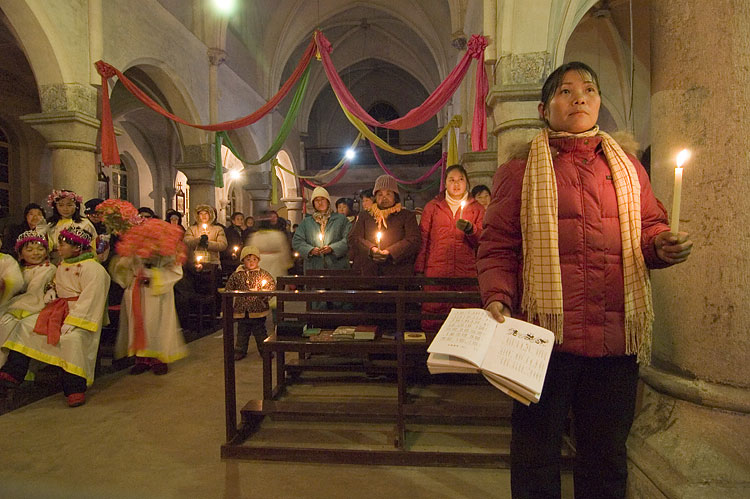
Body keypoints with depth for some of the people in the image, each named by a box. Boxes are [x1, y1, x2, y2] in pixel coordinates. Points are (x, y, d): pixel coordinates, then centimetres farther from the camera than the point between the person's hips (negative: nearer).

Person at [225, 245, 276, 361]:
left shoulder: (263, 274, -1)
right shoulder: (236, 275, 2)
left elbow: (272, 284, 1)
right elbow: (229, 287, 11)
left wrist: (265, 292, -13)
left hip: (258, 309, -1)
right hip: (242, 310, 2)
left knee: (260, 331, 7)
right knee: (242, 332, 13)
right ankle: (240, 351, 26)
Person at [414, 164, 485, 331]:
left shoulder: (477, 208, 16)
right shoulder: (432, 206, 14)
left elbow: (482, 241, 9)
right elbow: (423, 239, 10)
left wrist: (470, 229, -11)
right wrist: (419, 270, 3)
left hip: (466, 273, 1)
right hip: (435, 272, 0)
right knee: (433, 316, -5)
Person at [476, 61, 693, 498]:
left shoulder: (628, 168, 14)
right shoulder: (520, 172, 3)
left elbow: (651, 229, 17)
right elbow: (497, 247, -2)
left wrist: (664, 246, -6)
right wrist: (499, 298, -18)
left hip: (617, 336, 4)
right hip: (547, 334, -3)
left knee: (607, 457, 18)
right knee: (537, 456, 10)